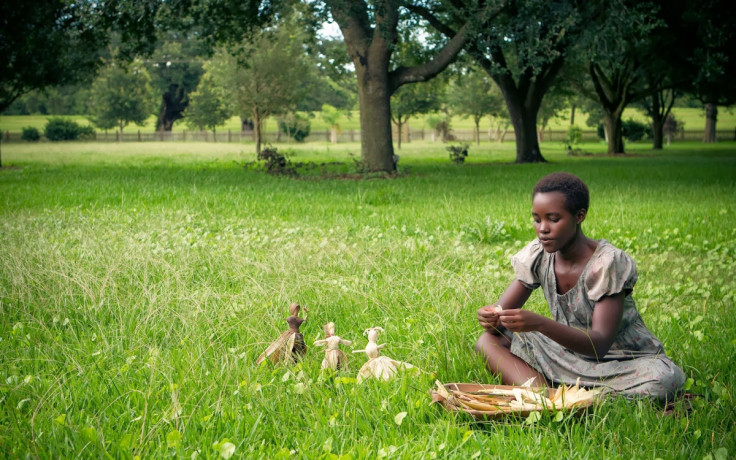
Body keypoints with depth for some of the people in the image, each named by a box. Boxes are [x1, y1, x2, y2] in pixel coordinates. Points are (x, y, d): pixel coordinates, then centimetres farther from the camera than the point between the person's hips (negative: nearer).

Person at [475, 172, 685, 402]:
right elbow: (503, 311, -2)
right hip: (569, 354, 5)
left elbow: (600, 344, -28)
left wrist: (540, 324, -43)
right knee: (489, 342, -15)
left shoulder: (608, 263, -21)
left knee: (666, 378, -38)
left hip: (623, 363, -5)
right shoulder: (537, 256, -4)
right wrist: (492, 318, -29)